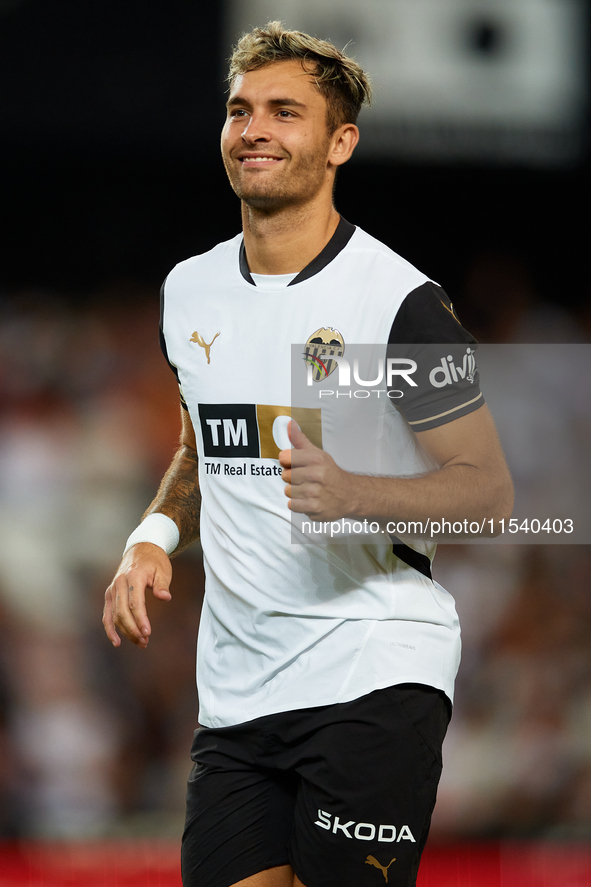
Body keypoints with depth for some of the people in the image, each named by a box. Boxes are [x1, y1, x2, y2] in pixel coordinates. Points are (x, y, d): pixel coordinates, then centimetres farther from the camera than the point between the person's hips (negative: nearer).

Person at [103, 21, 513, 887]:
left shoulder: (400, 300, -9)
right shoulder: (190, 290, 11)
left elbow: (488, 491, -8)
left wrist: (353, 495, -24)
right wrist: (153, 537, 8)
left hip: (374, 677, -6)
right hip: (235, 685, 6)